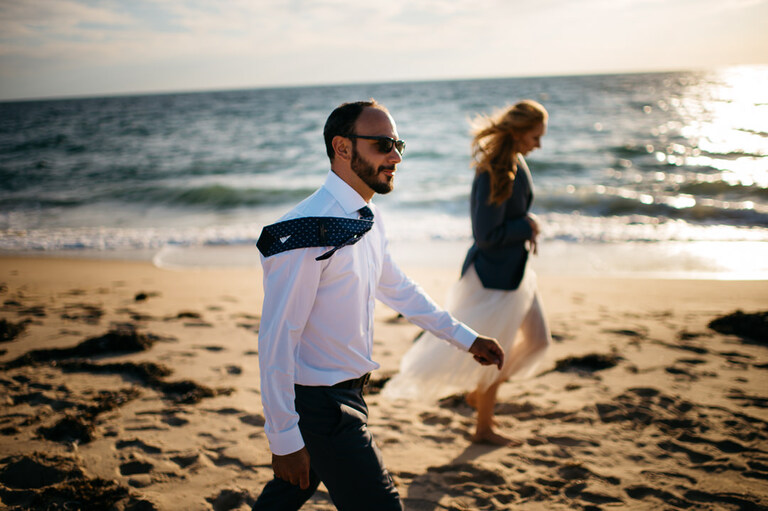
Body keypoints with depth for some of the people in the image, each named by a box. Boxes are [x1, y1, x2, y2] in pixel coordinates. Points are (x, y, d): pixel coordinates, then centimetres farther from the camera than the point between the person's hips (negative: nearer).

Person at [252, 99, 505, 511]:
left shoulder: (367, 220, 5)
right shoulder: (309, 232, -24)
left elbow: (397, 289, 20)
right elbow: (276, 339, -23)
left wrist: (465, 338, 23)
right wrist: (284, 438, -20)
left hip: (346, 391, 9)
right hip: (319, 405, -9)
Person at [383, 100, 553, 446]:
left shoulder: (516, 161, 4)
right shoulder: (492, 173, -26)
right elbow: (487, 235, -25)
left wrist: (527, 229, 5)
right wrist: (527, 227, -14)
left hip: (514, 268, 10)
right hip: (494, 273, -10)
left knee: (537, 339, 17)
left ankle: (479, 391, 33)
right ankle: (483, 429, 24)